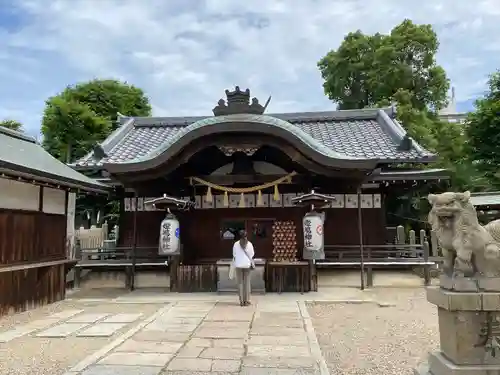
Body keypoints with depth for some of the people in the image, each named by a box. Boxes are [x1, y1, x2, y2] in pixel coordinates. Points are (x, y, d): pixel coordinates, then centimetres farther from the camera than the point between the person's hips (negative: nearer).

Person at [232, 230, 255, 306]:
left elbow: (234, 255, 1)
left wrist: (234, 264, 13)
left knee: (240, 283, 5)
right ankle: (247, 301, 6)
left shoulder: (236, 244, -4)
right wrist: (253, 264, 10)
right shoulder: (249, 244, -4)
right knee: (247, 283, 5)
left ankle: (241, 301, 5)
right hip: (247, 265, 0)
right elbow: (252, 255, 0)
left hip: (238, 265, 0)